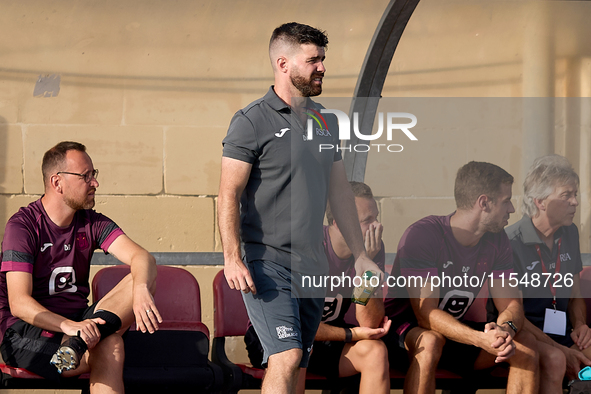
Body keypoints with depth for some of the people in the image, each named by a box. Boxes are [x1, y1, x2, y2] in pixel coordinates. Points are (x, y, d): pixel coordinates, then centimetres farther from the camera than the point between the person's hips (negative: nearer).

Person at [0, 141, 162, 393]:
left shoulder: (92, 223, 7)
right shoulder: (21, 226, -10)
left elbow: (142, 257, -9)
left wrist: (141, 292, -34)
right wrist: (68, 326, -37)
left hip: (78, 320, 7)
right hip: (27, 331, -7)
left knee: (144, 279, -20)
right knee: (110, 346, -33)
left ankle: (77, 344, -36)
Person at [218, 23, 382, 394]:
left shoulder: (326, 122, 14)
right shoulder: (252, 122, -7)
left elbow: (340, 191, 20)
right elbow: (229, 195, -11)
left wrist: (360, 254, 17)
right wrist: (232, 259, -20)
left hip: (314, 263, 7)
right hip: (269, 261, -6)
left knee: (295, 364, 7)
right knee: (287, 356, -18)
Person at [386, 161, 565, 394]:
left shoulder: (496, 240, 1)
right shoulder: (422, 235, -23)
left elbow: (510, 303, -1)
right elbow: (426, 314, -28)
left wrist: (506, 328, -28)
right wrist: (482, 339, -42)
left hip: (458, 333, 7)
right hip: (408, 331, -6)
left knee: (526, 345, -15)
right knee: (430, 341, -40)